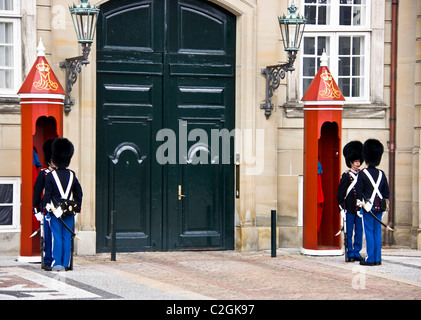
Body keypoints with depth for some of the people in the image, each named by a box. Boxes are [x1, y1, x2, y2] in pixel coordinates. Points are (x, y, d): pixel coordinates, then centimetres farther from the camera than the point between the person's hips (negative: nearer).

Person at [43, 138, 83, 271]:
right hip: (69, 211, 3)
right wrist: (77, 207, 18)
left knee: (57, 237, 0)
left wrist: (46, 208, -1)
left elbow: (47, 194, -8)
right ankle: (66, 264, 7)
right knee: (67, 238, 6)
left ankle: (57, 264, -2)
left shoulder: (51, 175, -8)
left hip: (55, 210, -3)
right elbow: (79, 193, 9)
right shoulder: (72, 175, 4)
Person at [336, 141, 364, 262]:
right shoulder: (346, 176, -4)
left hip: (360, 209, 5)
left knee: (359, 232, 7)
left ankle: (357, 253, 15)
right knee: (349, 232, 0)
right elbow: (340, 194, -5)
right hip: (349, 210, -5)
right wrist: (342, 209, -11)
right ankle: (349, 254, 6)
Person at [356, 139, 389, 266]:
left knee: (369, 232, -2)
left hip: (368, 207, -5)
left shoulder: (363, 173, -8)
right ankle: (378, 259, 9)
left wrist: (359, 205, -1)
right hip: (379, 207, 5)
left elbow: (359, 192, -8)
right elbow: (386, 192, 12)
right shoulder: (381, 174, 8)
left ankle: (370, 259, -4)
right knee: (377, 232, 8)